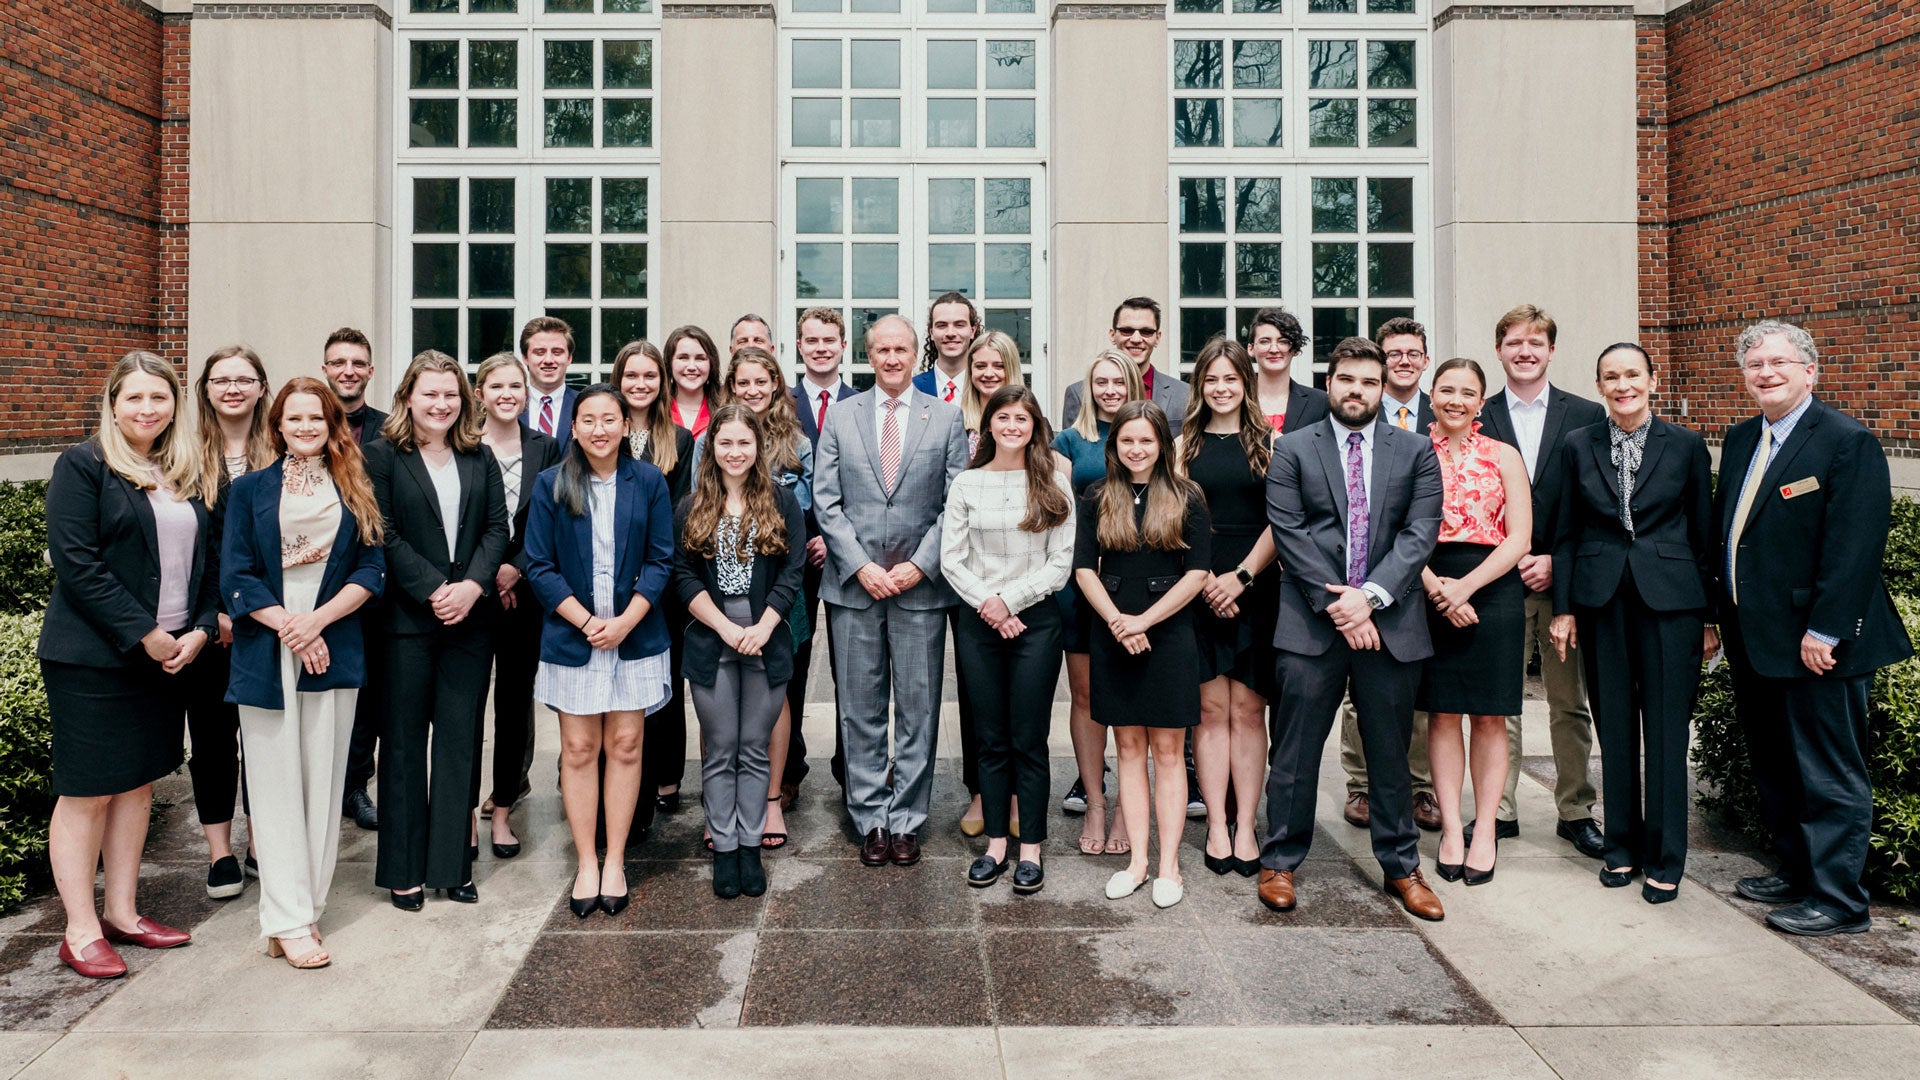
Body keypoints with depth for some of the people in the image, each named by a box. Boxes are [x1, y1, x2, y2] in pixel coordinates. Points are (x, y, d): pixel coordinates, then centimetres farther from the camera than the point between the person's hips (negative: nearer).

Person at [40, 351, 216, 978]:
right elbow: (76, 563, -14)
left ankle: (122, 913, 24)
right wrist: (144, 634, -16)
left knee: (138, 783, 13)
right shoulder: (84, 466, -6)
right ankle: (81, 932, 11)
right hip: (94, 657, -6)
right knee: (86, 791, 1)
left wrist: (200, 629, -2)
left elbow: (203, 560, 13)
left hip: (169, 652, 6)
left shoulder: (186, 474, 12)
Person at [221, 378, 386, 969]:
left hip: (334, 650, 1)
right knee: (276, 786, 0)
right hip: (266, 653, -1)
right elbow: (234, 576, 1)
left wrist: (318, 620, -11)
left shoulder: (355, 491, 10)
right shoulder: (250, 489, 8)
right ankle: (289, 922, 4)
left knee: (324, 781, 4)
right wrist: (287, 626, -10)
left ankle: (305, 907, 13)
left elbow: (371, 569, 2)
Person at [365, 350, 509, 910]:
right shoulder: (383, 456, 0)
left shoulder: (480, 458, 10)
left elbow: (497, 528, 5)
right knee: (404, 741, 6)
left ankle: (453, 863, 17)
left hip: (469, 618, 3)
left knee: (460, 739, 7)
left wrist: (472, 585, -11)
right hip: (406, 618, -3)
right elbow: (385, 535, -7)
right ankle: (404, 868, 17)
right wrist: (434, 590, -14)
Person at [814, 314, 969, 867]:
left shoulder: (946, 417, 5)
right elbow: (826, 501, 2)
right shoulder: (841, 417, 7)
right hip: (854, 587, 1)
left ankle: (906, 820, 18)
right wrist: (862, 566, -8)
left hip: (921, 587, -1)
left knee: (918, 710, 5)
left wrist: (919, 565, -9)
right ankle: (870, 819, 20)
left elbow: (956, 504, 0)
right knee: (860, 711, 7)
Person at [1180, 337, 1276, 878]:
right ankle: (1216, 825, 7)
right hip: (1198, 589, 1)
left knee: (1248, 710, 2)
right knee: (1211, 709, 2)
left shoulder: (1268, 443, 7)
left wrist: (1241, 576, -9)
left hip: (1256, 588, 0)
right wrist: (1204, 579, -9)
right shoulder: (1185, 444, 9)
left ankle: (1245, 826, 8)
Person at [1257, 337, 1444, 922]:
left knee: (1391, 752, 12)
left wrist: (1370, 595, -13)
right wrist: (1335, 605, -12)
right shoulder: (1292, 450, 4)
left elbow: (1420, 532, 0)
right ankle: (1280, 862, 18)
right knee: (1295, 751, 4)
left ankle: (1401, 867, 27)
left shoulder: (1416, 451, 9)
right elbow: (1289, 533, -4)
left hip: (1390, 621, 2)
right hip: (1310, 622, -1)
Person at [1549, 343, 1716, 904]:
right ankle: (1621, 847, 23)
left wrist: (1710, 616, 2)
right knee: (1614, 730, 9)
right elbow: (1566, 534, 7)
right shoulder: (1579, 447, 5)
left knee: (1666, 731, 2)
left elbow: (1704, 535, 4)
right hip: (1602, 600, 2)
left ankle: (1665, 859, 15)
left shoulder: (1686, 445, 2)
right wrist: (1563, 607, 2)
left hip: (1669, 599, -1)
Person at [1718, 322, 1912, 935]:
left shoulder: (1849, 442, -11)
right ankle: (1796, 873, 32)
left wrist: (1824, 631, -21)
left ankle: (1838, 901, 14)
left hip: (1814, 645, -8)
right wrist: (1720, 615, 12)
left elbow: (1853, 546, -18)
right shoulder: (1740, 440, 12)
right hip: (1754, 642, 8)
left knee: (1829, 775, 3)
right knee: (1775, 768, 18)